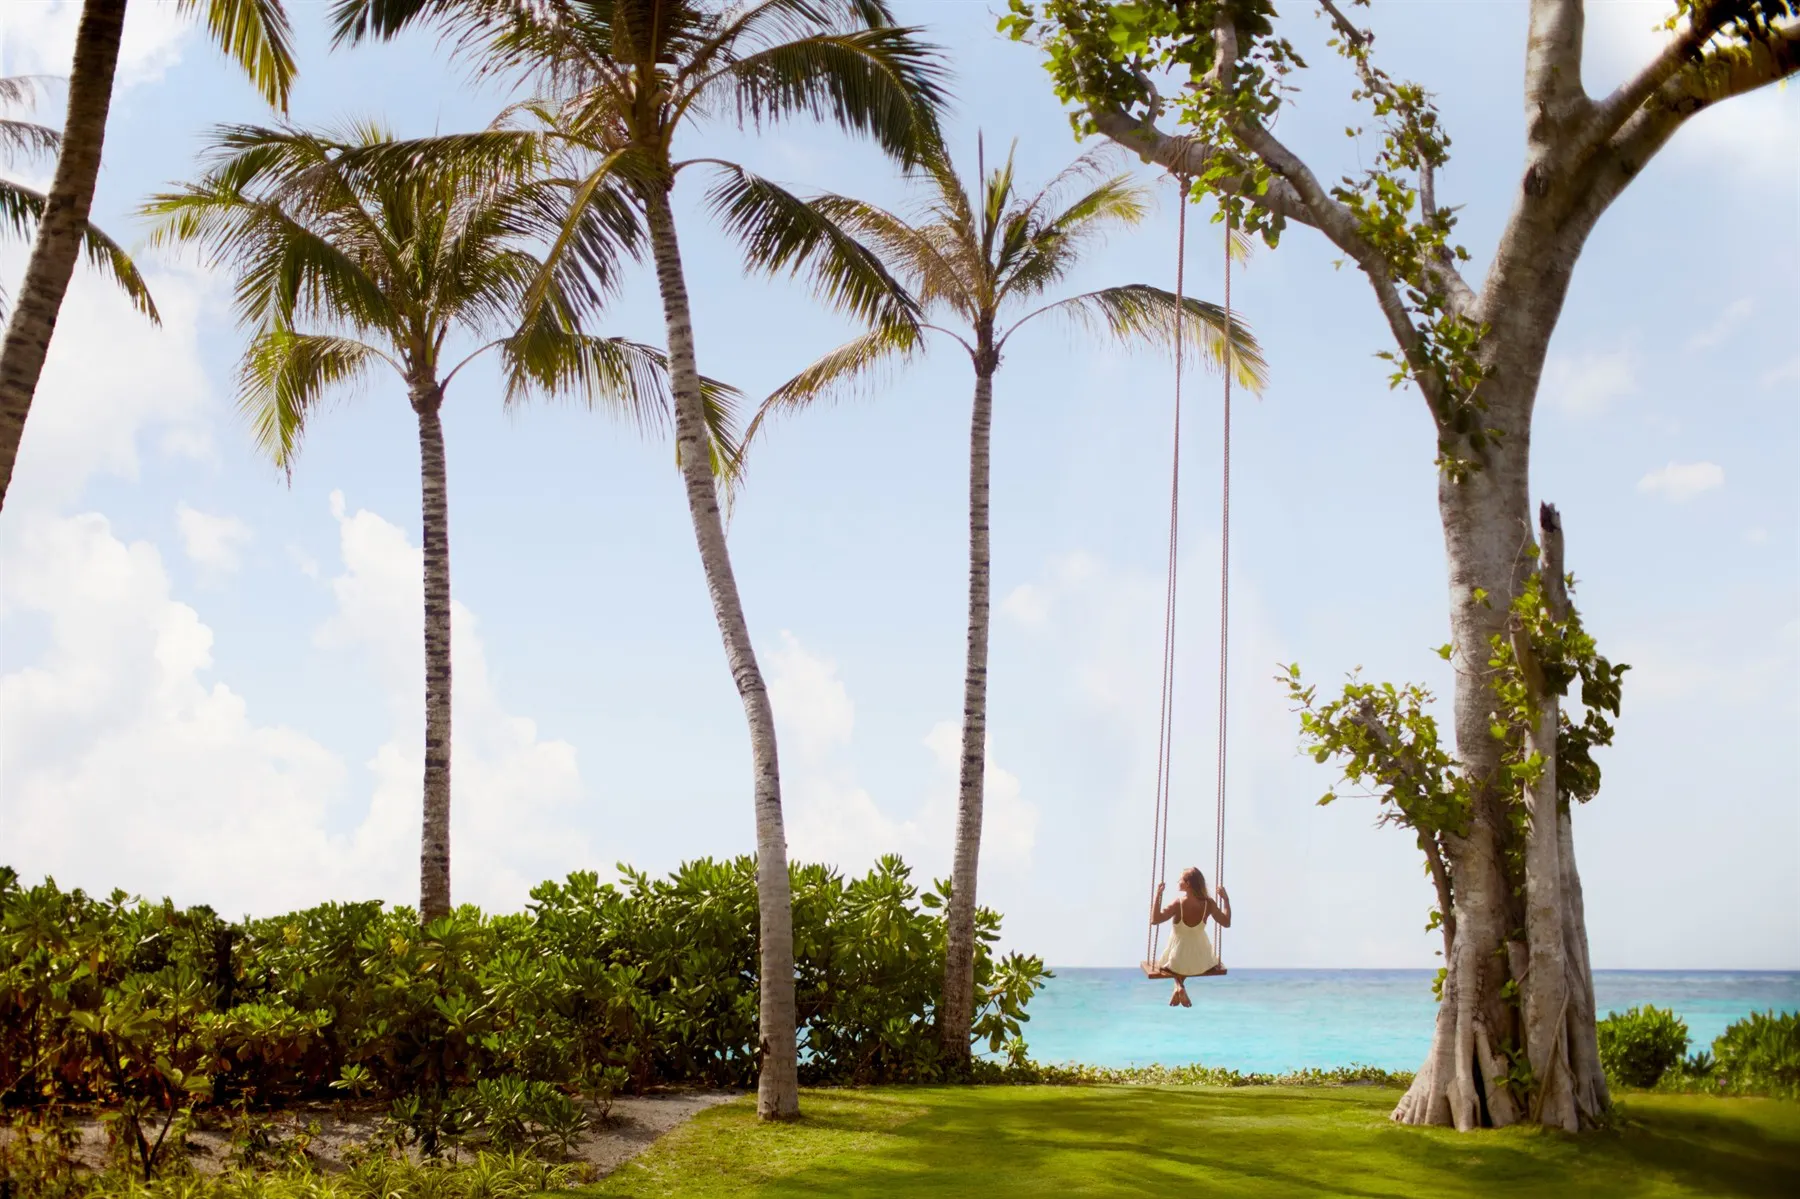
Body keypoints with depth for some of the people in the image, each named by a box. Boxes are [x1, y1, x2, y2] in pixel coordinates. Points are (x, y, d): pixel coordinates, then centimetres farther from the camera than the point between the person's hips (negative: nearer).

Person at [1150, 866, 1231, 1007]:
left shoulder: (1178, 904, -23)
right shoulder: (1208, 904, -15)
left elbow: (1154, 919, -27)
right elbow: (1226, 923, -3)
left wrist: (1158, 895, -22)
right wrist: (1226, 899, 4)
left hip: (1178, 961, -2)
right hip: (1201, 962, 2)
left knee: (1162, 963, 36)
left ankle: (1179, 986, 9)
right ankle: (1179, 989, 21)